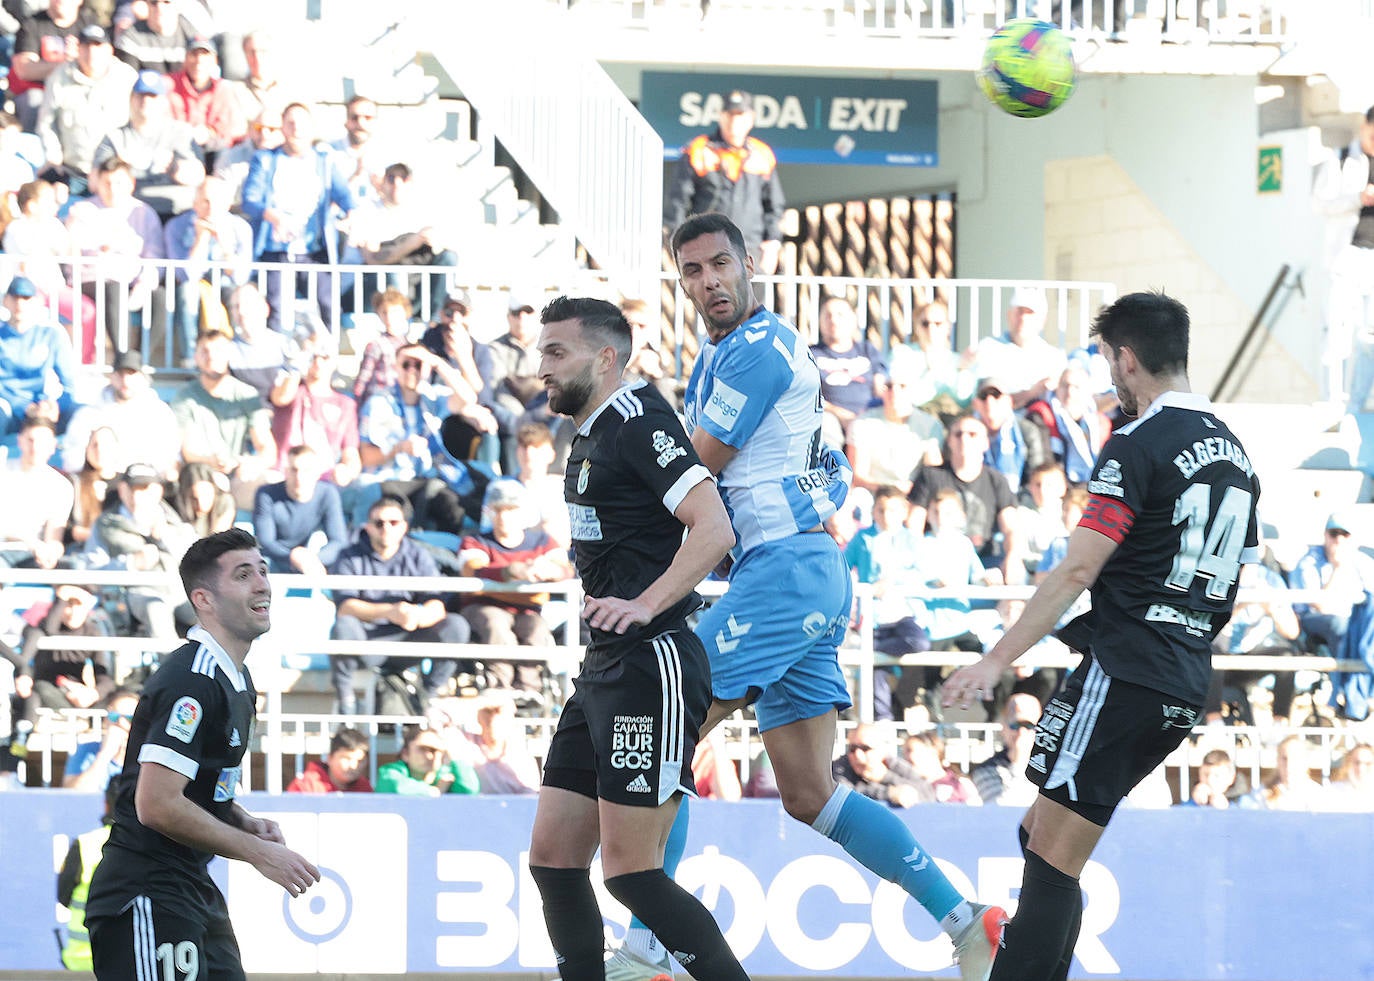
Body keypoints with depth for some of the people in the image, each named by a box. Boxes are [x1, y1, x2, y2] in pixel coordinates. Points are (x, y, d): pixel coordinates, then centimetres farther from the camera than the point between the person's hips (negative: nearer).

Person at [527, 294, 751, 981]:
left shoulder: (637, 421, -11)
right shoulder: (588, 438, 19)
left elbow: (713, 527, -21)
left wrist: (643, 605, -29)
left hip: (651, 664, -10)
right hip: (603, 669, 10)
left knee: (630, 871, -12)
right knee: (553, 857, 7)